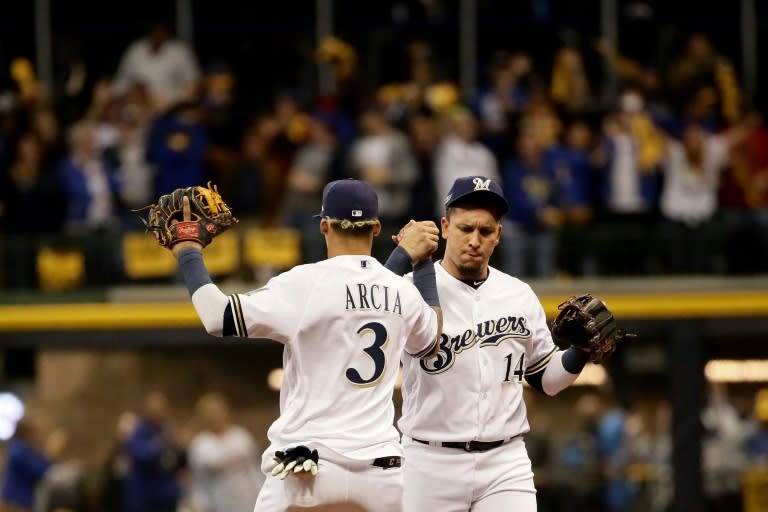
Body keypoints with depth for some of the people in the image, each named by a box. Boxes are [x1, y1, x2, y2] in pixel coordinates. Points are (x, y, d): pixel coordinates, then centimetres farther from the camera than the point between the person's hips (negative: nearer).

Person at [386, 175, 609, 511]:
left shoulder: (520, 296, 9)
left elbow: (545, 379, 16)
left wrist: (582, 350, -2)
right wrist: (403, 256, -26)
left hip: (506, 464, 3)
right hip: (431, 462, -2)